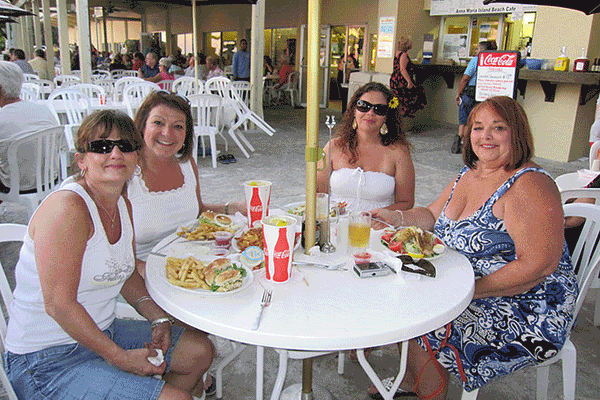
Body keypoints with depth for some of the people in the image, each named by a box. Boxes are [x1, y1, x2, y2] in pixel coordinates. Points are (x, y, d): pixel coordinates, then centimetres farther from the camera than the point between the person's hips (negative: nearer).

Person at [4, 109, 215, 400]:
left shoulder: (122, 206, 3)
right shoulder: (66, 209, -24)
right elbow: (58, 304, -26)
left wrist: (158, 319, 1)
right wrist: (120, 357, -19)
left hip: (102, 332, 9)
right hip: (48, 362, -9)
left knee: (200, 351, 15)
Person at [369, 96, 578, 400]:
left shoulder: (529, 186, -22)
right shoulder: (468, 174, 6)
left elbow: (538, 265, -27)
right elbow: (432, 217, 16)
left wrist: (468, 291, -26)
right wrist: (395, 218, -2)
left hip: (524, 313, -9)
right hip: (464, 287, 9)